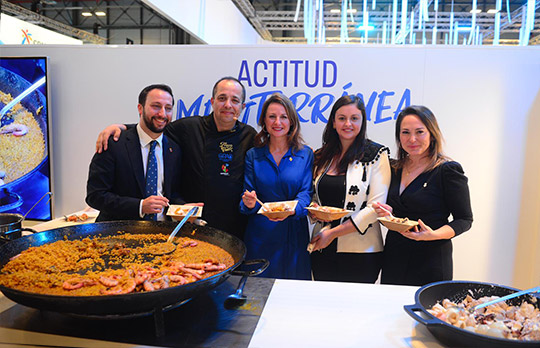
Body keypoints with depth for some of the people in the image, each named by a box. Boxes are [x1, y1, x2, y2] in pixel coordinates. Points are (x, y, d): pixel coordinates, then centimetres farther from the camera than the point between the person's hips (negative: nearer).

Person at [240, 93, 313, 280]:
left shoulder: (306, 155, 3)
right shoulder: (253, 155, 6)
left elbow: (306, 193, -4)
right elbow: (247, 193, 4)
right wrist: (249, 203, -18)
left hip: (293, 236, 0)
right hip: (259, 237, 1)